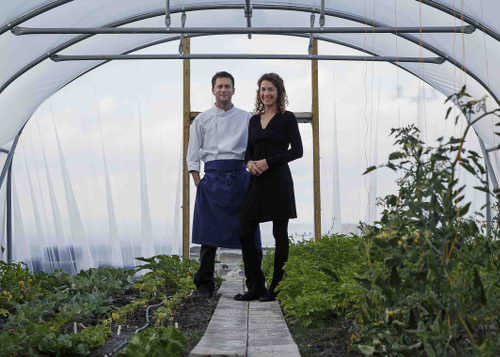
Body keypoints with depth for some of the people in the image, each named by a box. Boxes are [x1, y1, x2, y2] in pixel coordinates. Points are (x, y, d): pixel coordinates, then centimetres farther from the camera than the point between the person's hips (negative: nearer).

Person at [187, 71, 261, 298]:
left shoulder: (246, 118, 14)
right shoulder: (202, 120, 11)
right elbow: (193, 156, 9)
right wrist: (199, 184, -1)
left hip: (240, 175, 1)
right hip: (214, 175, -1)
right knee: (209, 232, -2)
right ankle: (204, 283, 7)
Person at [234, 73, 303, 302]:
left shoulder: (287, 118, -1)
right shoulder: (254, 120, 16)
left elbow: (297, 150, -8)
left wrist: (268, 161, -15)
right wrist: (249, 162, -4)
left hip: (278, 180, -6)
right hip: (257, 181, 6)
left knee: (280, 235, 1)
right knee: (245, 233, 2)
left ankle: (276, 287, 10)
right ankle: (255, 287, 13)